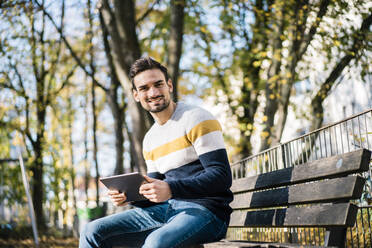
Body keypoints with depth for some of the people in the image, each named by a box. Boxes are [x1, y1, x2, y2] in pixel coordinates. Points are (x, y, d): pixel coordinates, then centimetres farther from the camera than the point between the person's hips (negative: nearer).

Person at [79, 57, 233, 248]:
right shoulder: (150, 139, 18)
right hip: (165, 210, 7)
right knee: (94, 231, -5)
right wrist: (128, 196, -2)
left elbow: (222, 177, -14)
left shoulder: (196, 119, -5)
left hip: (205, 211, -7)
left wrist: (171, 189, -25)